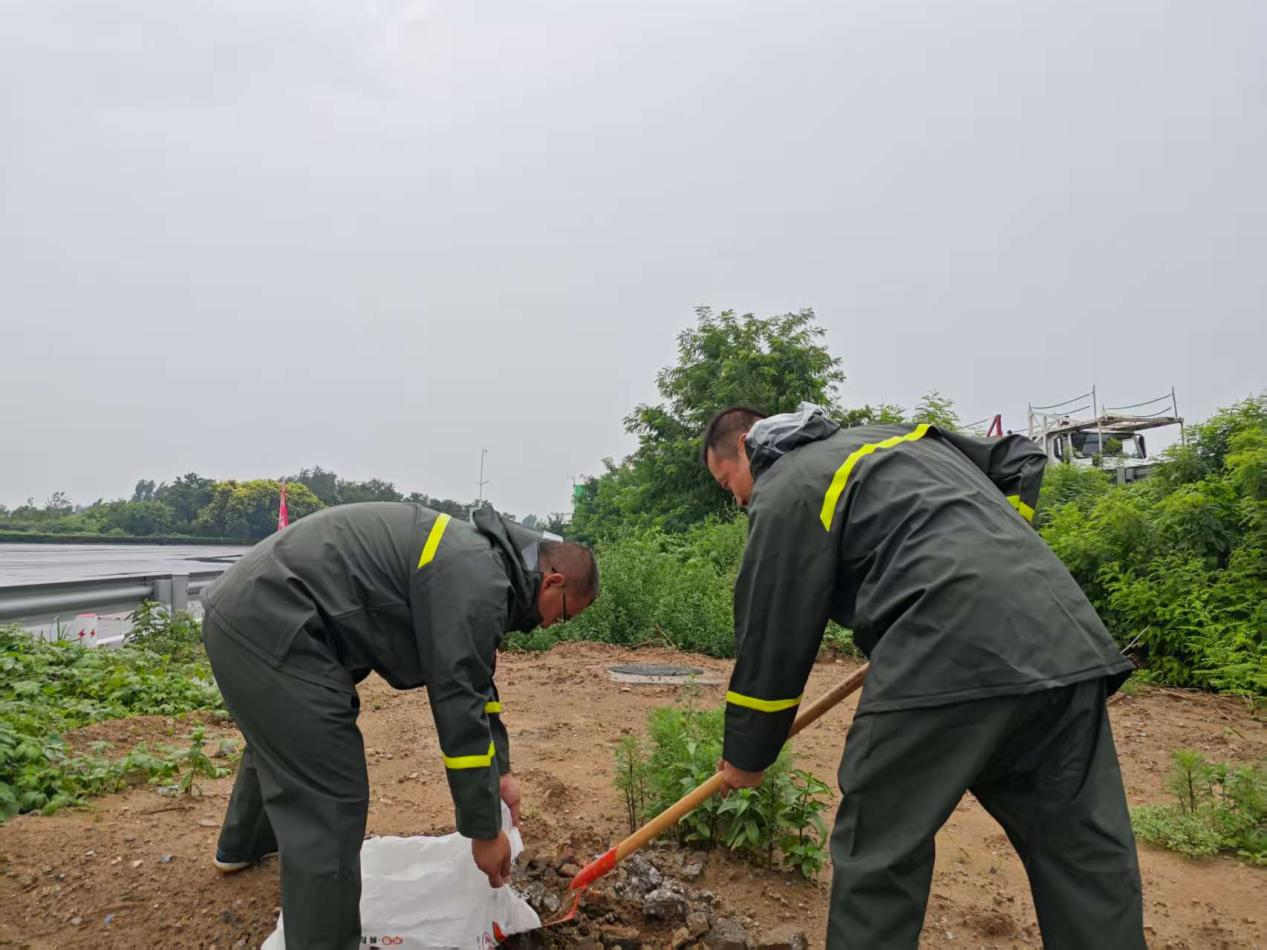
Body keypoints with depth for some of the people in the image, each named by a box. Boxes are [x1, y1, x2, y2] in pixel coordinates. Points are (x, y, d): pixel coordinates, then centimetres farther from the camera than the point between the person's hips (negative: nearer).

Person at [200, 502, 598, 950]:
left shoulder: (480, 560, 13)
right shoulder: (478, 581, -18)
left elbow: (475, 685, 22)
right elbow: (459, 706, -18)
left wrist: (500, 771, 24)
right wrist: (485, 830, -8)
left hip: (247, 608, 11)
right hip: (270, 620, -11)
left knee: (277, 741, 35)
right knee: (330, 803, -8)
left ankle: (242, 845, 62)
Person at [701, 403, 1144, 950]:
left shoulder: (785, 492, 4)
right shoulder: (896, 436, 28)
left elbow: (772, 640, 3)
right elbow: (1020, 460, 34)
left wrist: (745, 759, 16)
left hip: (951, 654, -8)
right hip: (1068, 640, 9)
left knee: (878, 857, 5)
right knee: (1086, 854, 15)